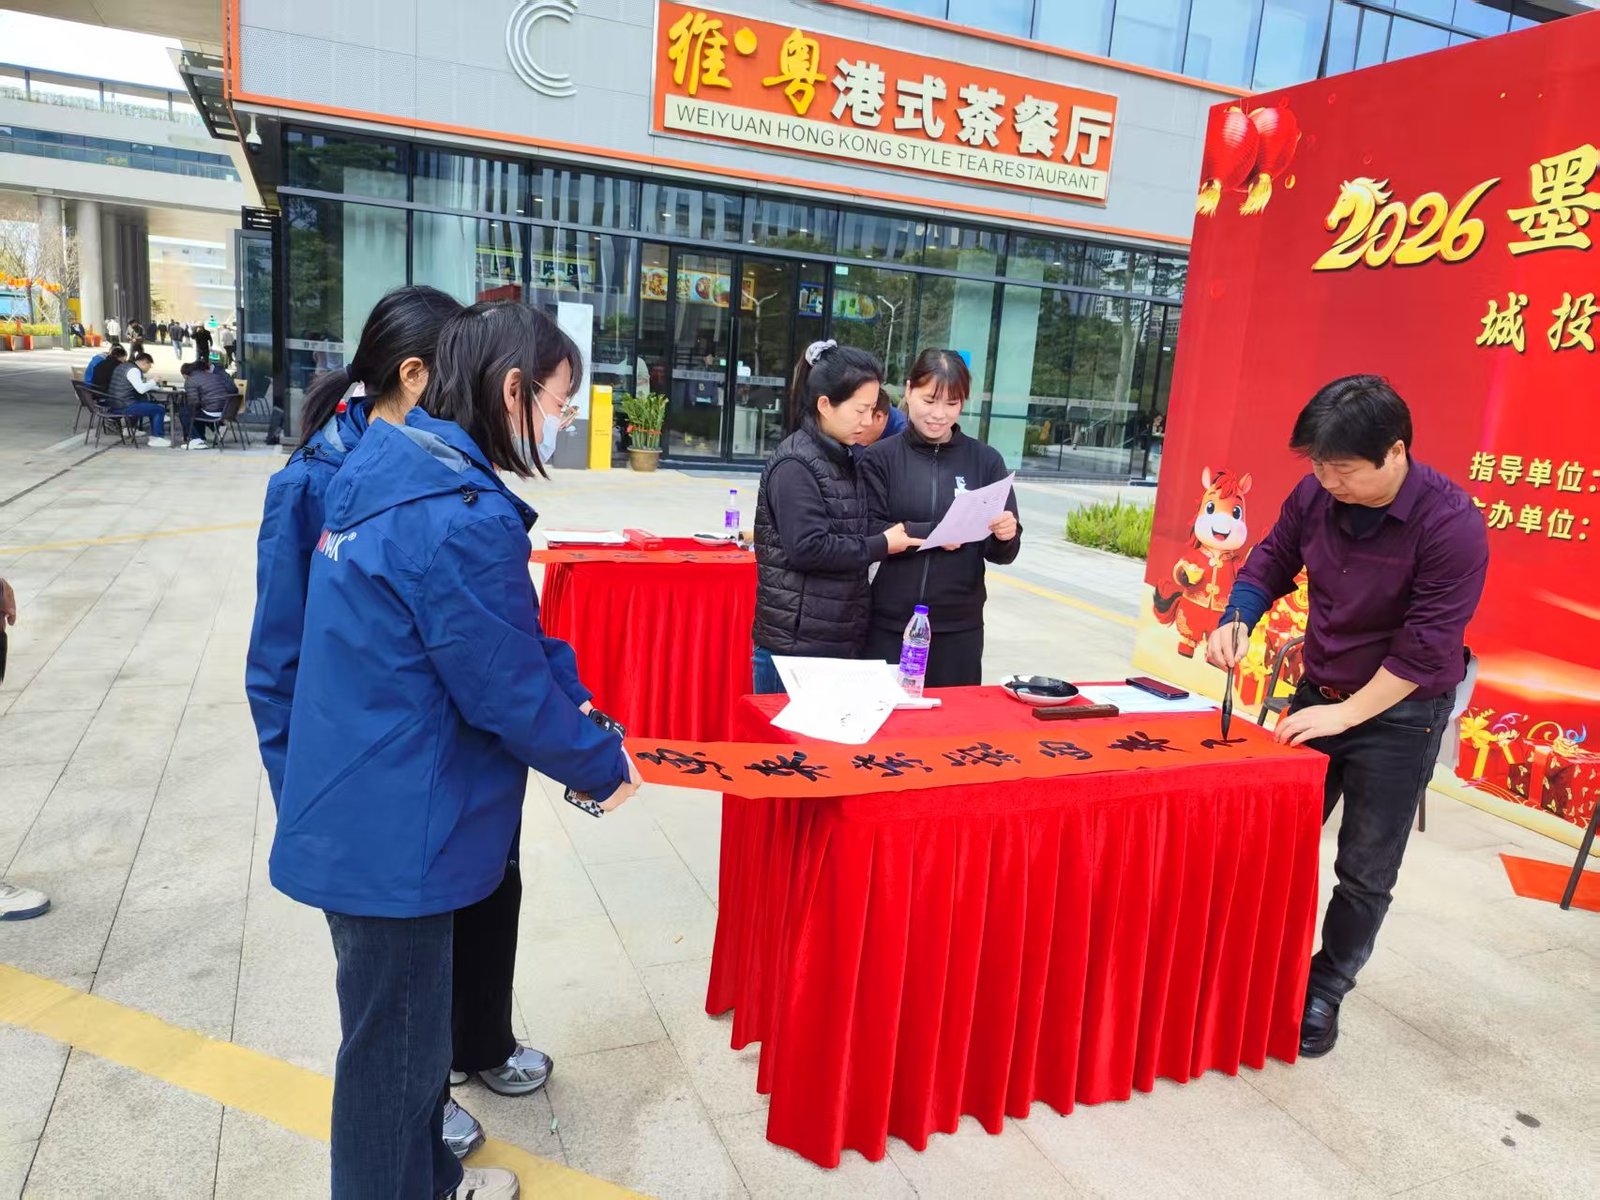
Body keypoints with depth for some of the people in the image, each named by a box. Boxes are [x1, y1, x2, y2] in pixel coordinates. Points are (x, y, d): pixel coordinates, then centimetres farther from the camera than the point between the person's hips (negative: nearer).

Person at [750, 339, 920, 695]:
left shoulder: (844, 459, 12)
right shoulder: (795, 465, -14)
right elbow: (808, 547, -22)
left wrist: (900, 533, -1)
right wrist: (881, 546, -14)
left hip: (840, 638, 8)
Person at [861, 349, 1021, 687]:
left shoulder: (986, 461, 4)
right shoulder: (880, 458, 0)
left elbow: (1001, 554, 5)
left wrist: (1005, 537, -17)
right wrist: (933, 533, -19)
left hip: (959, 628, 2)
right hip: (888, 626, -1)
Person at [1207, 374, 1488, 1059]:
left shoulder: (1451, 523, -24)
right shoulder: (1316, 494, -10)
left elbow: (1427, 644, -23)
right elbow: (1271, 561, 6)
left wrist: (1347, 714, -22)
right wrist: (1239, 620, -12)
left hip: (1400, 713, -5)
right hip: (1318, 694, 5)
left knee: (1366, 871, 6)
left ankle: (1325, 992, 25)